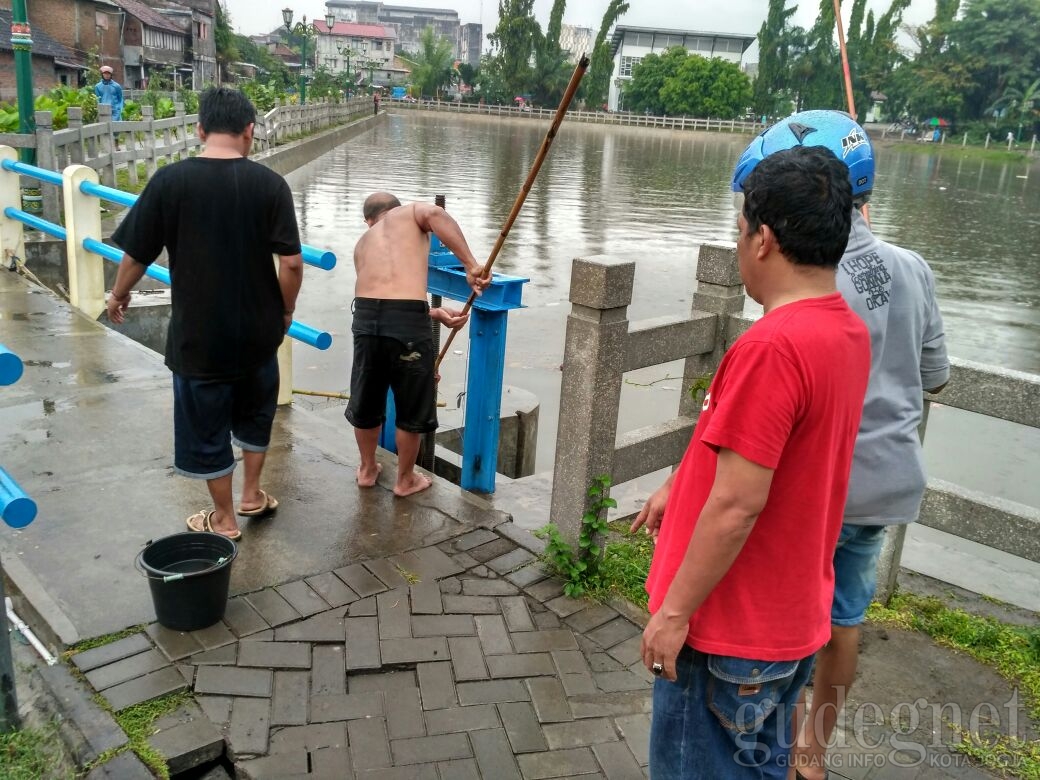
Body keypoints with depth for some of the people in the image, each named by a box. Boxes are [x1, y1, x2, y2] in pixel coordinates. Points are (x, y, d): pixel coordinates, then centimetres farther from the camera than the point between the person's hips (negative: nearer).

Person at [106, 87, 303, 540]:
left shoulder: (170, 181, -12)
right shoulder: (270, 183, -9)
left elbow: (136, 254, -4)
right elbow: (291, 261, -11)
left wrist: (118, 295, 16)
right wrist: (286, 310, 8)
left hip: (198, 333, -2)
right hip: (258, 329, 2)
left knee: (207, 425, 14)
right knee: (255, 411, 25)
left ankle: (224, 520, 28)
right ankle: (252, 495, 40)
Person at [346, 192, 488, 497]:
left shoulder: (363, 243, 28)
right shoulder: (411, 212, 16)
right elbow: (435, 214, -10)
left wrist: (434, 313, 15)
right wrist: (471, 265, -12)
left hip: (366, 318, 5)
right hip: (407, 321, -4)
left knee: (366, 403, 25)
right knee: (411, 410, 16)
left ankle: (367, 469, 45)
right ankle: (405, 480, 32)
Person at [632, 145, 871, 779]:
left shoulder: (772, 347, -27)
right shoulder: (850, 331, 3)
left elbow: (737, 504, -26)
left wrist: (673, 612, -17)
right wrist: (679, 488, 21)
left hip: (730, 633, -8)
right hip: (794, 619, 9)